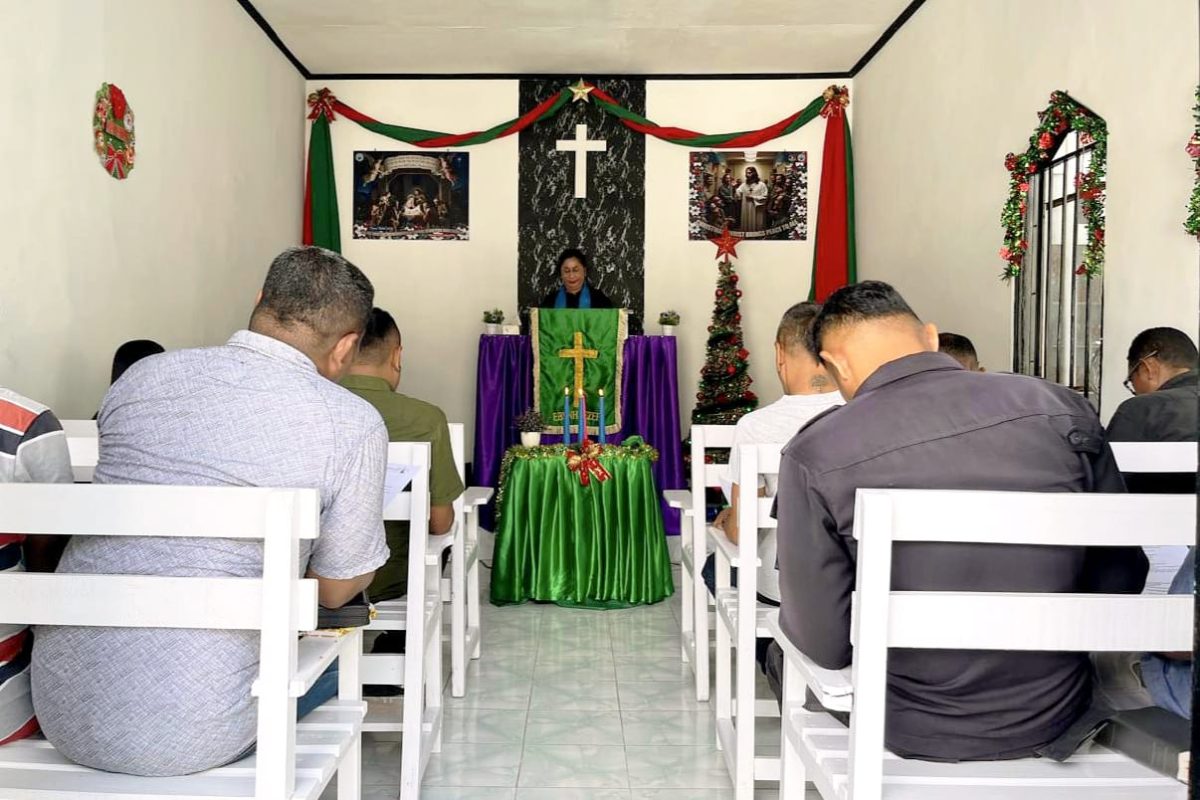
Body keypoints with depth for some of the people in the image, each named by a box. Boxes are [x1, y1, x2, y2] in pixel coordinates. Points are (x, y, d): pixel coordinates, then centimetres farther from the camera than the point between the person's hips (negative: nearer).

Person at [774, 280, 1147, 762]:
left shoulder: (815, 455, -20)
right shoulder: (1062, 410, -12)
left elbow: (825, 645, -14)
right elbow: (1121, 580, -1)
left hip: (918, 735, -3)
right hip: (1056, 722, 4)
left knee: (777, 635, 24)